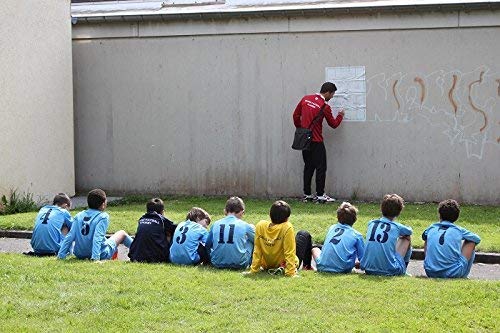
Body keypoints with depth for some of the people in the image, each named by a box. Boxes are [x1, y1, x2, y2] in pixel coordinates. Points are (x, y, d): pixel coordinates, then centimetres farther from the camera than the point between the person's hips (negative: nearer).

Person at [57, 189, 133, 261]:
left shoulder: (79, 216, -1)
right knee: (122, 233, 18)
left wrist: (61, 255, -2)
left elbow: (70, 237, -3)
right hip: (101, 255, -5)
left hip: (80, 255, 5)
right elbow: (98, 237, -26)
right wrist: (95, 258, -32)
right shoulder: (103, 217, -14)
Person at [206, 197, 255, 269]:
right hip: (239, 264, -3)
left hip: (218, 263, 3)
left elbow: (207, 246, 16)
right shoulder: (245, 226, -2)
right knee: (251, 239, 18)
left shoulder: (216, 224, 6)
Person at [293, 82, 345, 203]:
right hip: (316, 141, -7)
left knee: (308, 167, 14)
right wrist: (340, 116, 19)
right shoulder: (325, 107, -12)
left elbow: (296, 115, 11)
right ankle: (320, 195, 0)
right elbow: (333, 124, 0)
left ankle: (307, 194, 16)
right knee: (321, 167, 1)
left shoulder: (306, 99, 5)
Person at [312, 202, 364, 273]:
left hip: (322, 267, 3)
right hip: (342, 269, -3)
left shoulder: (332, 228, 14)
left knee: (315, 248, 32)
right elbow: (362, 259, 3)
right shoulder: (357, 235, 2)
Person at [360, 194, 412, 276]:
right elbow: (410, 231, 24)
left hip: (369, 270, 4)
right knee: (407, 237, 18)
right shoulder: (397, 227, -1)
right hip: (391, 271, -3)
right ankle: (404, 268, 31)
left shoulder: (371, 224, 7)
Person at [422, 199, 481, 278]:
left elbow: (424, 237, 35)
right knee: (471, 242, 18)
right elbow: (477, 239, 22)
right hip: (454, 274, -3)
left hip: (431, 273, 3)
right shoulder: (459, 230, 4)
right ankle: (463, 276, 22)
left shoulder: (431, 229, 10)